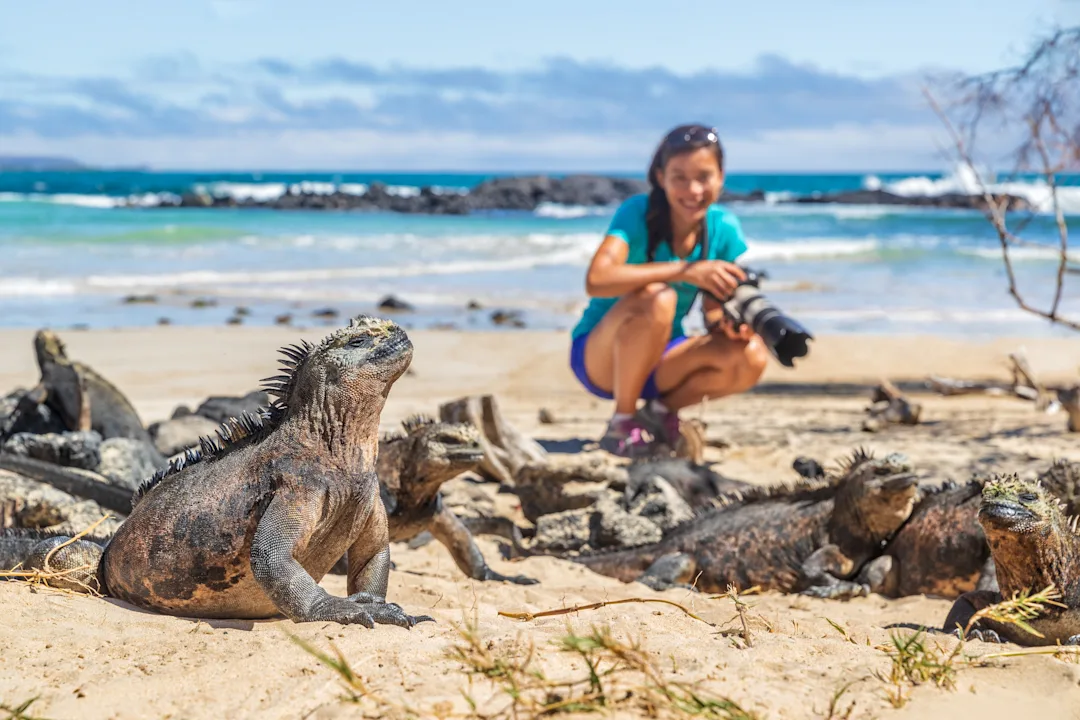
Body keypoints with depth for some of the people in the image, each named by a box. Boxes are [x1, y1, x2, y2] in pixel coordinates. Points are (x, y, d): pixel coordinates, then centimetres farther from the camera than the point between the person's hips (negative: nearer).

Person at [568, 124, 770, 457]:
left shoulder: (723, 229, -7)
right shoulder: (637, 213, -21)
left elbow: (713, 312, -2)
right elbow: (596, 280, -38)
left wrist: (727, 324, -27)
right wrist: (685, 271, -42)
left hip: (661, 357, 5)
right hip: (600, 356, -5)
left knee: (752, 358, -21)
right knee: (656, 298, -35)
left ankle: (661, 410, 4)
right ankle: (622, 423, -16)